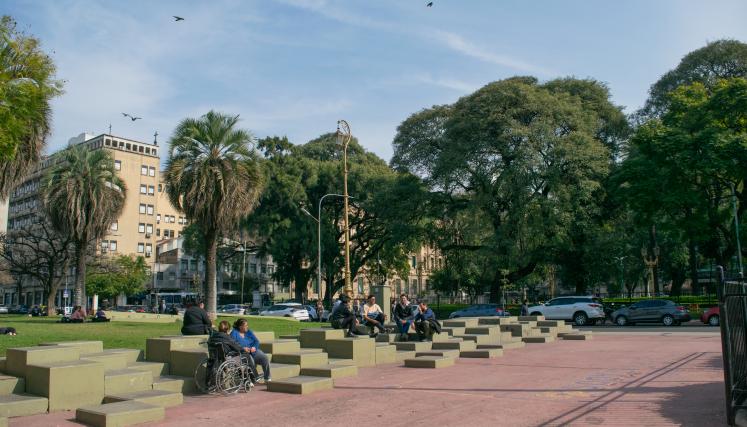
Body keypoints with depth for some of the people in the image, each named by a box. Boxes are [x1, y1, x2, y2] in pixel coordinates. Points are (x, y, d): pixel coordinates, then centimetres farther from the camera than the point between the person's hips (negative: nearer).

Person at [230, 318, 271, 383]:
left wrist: (254, 347, -12)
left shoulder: (248, 332, 17)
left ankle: (267, 378, -16)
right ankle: (256, 378, -24)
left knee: (264, 357, -22)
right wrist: (243, 348, -24)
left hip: (253, 351, 5)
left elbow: (256, 341, 10)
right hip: (242, 353, -4)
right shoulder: (234, 333, 3)